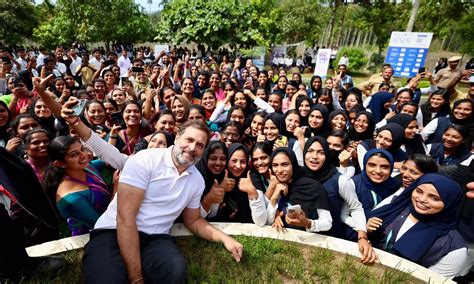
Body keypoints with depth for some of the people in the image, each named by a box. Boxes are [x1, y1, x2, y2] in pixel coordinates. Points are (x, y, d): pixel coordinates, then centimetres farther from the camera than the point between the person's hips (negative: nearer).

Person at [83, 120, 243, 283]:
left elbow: (193, 220, 19)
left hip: (156, 238, 5)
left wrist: (223, 238, 2)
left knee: (175, 270, -28)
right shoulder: (145, 160, -12)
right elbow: (125, 217, -17)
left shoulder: (197, 180, 6)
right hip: (114, 231, -4)